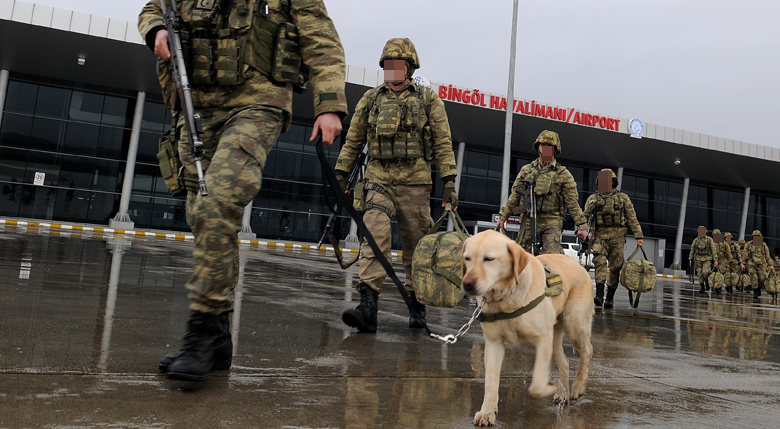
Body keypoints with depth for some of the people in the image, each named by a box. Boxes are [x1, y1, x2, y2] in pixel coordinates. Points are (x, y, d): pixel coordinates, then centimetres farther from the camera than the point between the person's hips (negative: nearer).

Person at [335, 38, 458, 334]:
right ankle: (368, 305, -23)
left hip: (415, 183, -1)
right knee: (375, 234, -18)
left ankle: (417, 306, 21)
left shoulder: (428, 99, 8)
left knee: (417, 245, 5)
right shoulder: (370, 99, 14)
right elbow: (353, 141, 17)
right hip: (379, 180, 1)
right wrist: (340, 174, 11)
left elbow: (442, 143, 4)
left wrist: (449, 182, -4)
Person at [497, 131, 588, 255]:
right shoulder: (526, 170, 14)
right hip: (528, 221, 3)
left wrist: (582, 225, -1)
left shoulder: (563, 174, 6)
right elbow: (514, 196, 16)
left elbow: (572, 203, 4)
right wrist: (503, 216, 12)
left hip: (552, 222, -3)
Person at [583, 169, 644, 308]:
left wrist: (639, 236, 1)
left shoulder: (623, 198, 10)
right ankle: (599, 294, -24)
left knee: (615, 267, 0)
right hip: (599, 235, 0)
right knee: (600, 261, -19)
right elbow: (584, 216, 11)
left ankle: (610, 297, 11)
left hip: (617, 236, 0)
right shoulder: (593, 198, 12)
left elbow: (632, 218, 8)